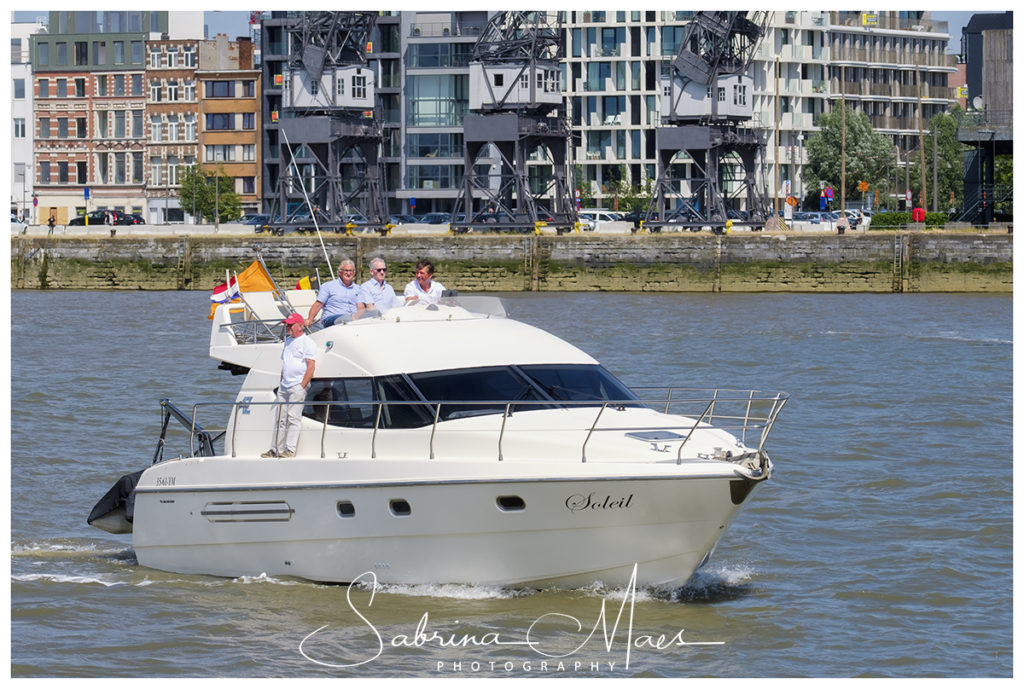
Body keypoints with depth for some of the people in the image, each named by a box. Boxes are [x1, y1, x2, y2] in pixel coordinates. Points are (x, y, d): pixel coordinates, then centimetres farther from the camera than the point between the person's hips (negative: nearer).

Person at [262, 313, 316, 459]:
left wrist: (302, 386, -17)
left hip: (297, 387, -8)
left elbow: (311, 366, -12)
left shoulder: (307, 343, -7)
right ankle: (277, 449, 11)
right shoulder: (288, 341, 19)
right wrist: (281, 383, 19)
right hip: (284, 386, 8)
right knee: (281, 419, 8)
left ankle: (290, 449, -11)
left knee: (293, 418, -10)